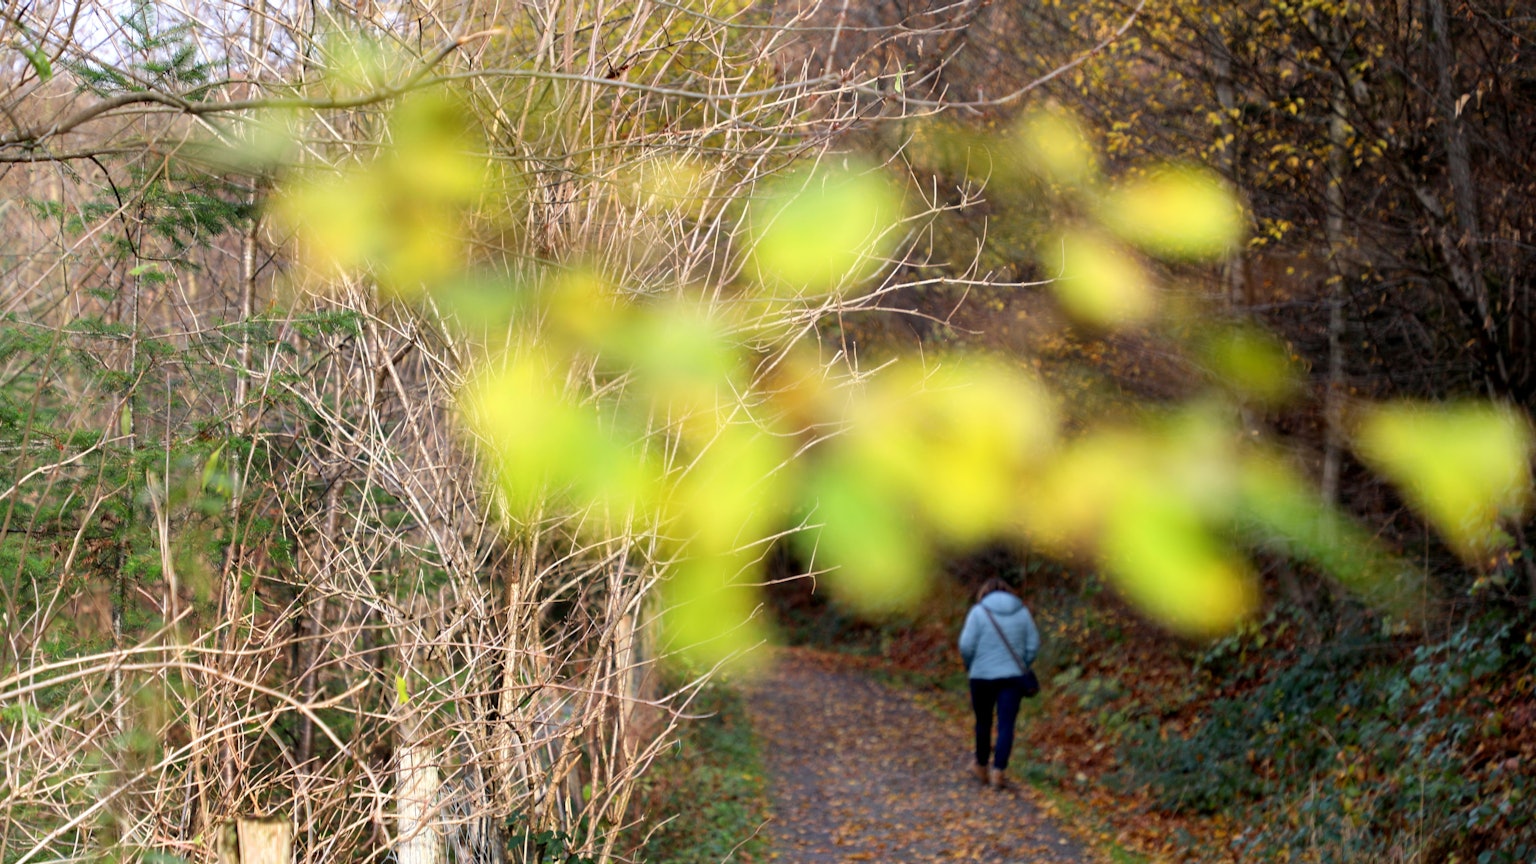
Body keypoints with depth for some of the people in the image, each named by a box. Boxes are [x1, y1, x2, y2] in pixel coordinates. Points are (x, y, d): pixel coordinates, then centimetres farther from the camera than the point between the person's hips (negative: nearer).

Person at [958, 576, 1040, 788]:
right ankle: (998, 772, -10)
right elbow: (1033, 645, 3)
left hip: (983, 676, -1)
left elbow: (966, 645, -11)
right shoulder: (1021, 612, 5)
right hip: (1013, 677, 1)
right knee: (1006, 725, 0)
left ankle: (982, 768, 28)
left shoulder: (979, 611, -5)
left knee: (983, 723, 15)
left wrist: (969, 666, 7)